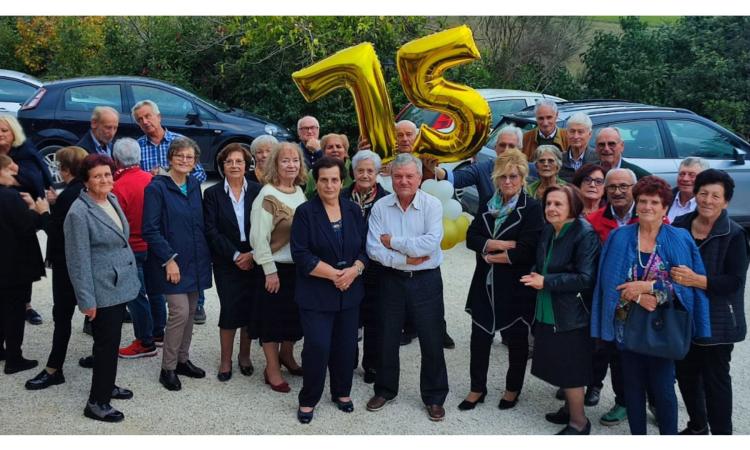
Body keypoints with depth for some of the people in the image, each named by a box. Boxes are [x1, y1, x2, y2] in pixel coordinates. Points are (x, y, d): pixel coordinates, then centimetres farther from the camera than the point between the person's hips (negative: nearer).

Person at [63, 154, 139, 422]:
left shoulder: (113, 199, 5)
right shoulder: (79, 213, -19)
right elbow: (78, 261, -18)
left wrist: (132, 276, 18)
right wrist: (87, 300, -17)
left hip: (120, 286, 8)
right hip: (103, 291, -8)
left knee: (111, 340, 20)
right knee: (107, 344, 0)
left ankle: (107, 386, 36)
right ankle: (97, 403, 13)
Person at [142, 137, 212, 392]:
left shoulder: (195, 186, 9)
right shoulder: (157, 187, -9)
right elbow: (150, 229, -13)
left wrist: (205, 254, 9)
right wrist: (169, 259, -17)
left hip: (196, 260, 6)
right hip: (172, 262, -6)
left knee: (190, 312, 11)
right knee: (179, 312, -10)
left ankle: (182, 359, 26)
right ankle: (168, 368, 5)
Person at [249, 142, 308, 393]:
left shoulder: (300, 192, 6)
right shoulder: (267, 196, -15)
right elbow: (259, 238, -16)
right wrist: (270, 272, -16)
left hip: (300, 267, 7)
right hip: (277, 268, -6)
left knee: (295, 314, 17)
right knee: (273, 318, 4)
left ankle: (286, 356, 38)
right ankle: (272, 370, 18)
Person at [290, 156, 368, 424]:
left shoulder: (353, 210, 6)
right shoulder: (305, 212, -7)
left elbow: (365, 248, 6)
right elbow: (301, 255, -13)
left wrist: (354, 271, -13)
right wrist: (334, 274, -17)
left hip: (350, 291, 4)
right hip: (316, 294, -4)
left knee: (346, 345, 10)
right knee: (317, 347, -5)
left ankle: (342, 393, 29)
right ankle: (308, 400, 13)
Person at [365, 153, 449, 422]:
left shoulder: (432, 205, -8)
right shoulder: (381, 207, -3)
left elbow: (431, 243, -22)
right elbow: (373, 249, -11)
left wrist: (393, 241, -15)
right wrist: (406, 259, -18)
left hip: (426, 281, -2)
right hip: (392, 280, 2)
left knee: (432, 341, 5)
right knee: (387, 339, 15)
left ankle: (434, 397, 22)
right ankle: (385, 390, 34)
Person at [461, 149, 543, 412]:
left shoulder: (531, 209, -11)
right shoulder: (490, 206, 7)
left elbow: (525, 252, -20)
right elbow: (471, 237, -2)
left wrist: (490, 254, -11)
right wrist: (499, 245, -18)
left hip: (515, 287, -5)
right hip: (486, 284, 5)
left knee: (515, 339, 12)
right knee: (479, 337, 10)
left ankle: (513, 389, 31)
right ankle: (477, 388, 26)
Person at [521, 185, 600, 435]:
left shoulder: (585, 234, -18)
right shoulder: (548, 230, 6)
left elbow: (586, 278, -22)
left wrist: (546, 282, -20)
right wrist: (537, 280, 2)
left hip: (571, 315, -8)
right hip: (548, 312, 8)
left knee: (570, 368, 2)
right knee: (558, 365, 17)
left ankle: (579, 422, 17)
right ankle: (570, 407, 36)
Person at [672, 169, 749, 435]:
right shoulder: (679, 226, 3)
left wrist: (695, 280, -26)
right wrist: (671, 277, -5)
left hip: (717, 320, -5)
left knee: (716, 380, 3)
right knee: (685, 374, 15)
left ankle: (721, 433, 18)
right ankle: (697, 426, 37)